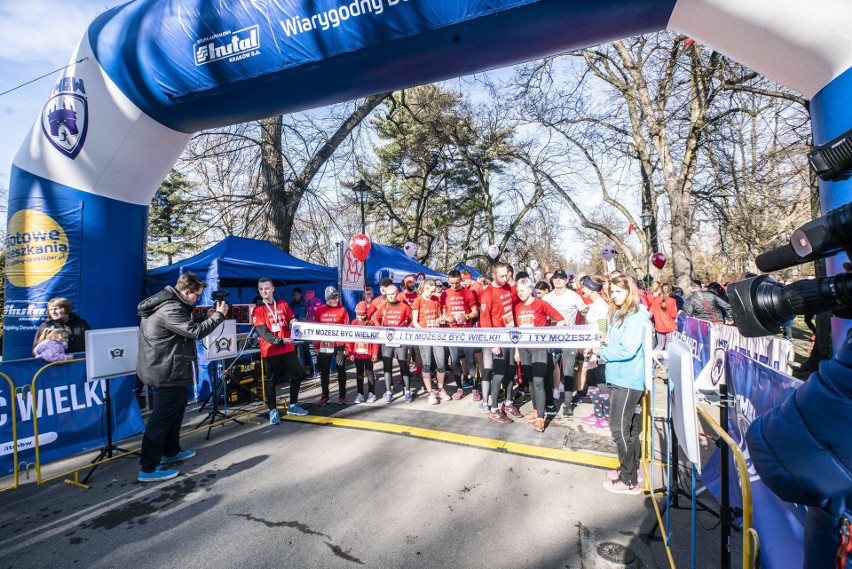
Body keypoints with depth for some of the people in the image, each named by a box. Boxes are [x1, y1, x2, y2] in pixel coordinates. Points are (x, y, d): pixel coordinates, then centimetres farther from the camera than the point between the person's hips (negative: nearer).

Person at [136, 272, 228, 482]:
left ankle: (171, 452, 37)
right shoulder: (169, 310, -24)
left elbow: (187, 324, 18)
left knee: (175, 411, 22)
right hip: (167, 372, -11)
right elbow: (196, 332, -25)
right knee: (162, 417, -5)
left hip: (169, 370, 11)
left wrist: (207, 316, 7)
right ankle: (148, 469, 3)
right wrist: (218, 315, -15)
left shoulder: (169, 303, 8)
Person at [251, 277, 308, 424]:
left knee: (297, 374, 8)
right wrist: (279, 341, -25)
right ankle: (273, 410, 17)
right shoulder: (257, 310, -3)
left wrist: (293, 323, -11)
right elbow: (262, 332, -13)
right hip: (269, 350, -4)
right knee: (270, 380, 3)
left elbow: (292, 321, 14)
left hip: (288, 348, 4)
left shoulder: (283, 304, 9)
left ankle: (293, 405, 24)